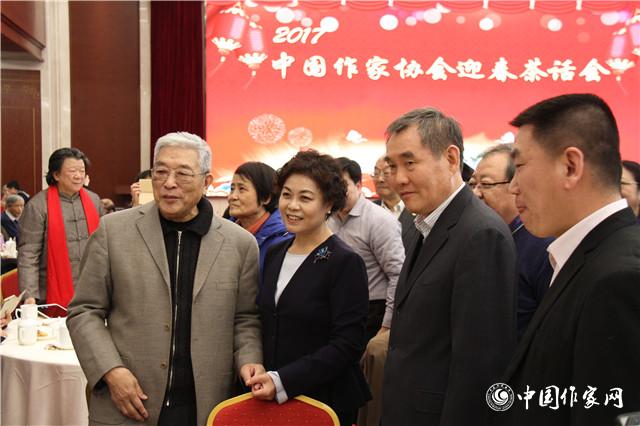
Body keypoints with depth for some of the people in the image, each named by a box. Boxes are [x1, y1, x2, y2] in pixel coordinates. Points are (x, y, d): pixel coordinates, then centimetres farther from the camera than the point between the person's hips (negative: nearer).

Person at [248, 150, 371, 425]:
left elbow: (347, 345, -18)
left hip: (325, 402, -5)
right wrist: (261, 378, -1)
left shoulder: (346, 262, -14)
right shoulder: (274, 254, 6)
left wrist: (282, 381, -23)